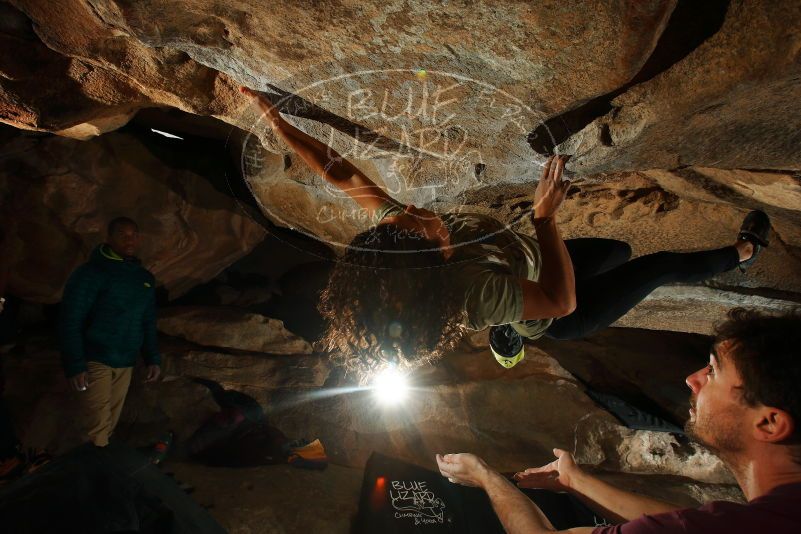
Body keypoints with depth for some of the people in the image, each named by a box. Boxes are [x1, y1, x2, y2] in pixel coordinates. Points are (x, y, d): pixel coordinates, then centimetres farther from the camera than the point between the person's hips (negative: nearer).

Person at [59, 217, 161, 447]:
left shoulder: (145, 278, 9)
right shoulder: (90, 273, -9)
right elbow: (70, 321, -11)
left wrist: (153, 358, 8)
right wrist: (74, 365, -16)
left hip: (125, 363, 6)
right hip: (95, 360, -6)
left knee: (111, 422, 12)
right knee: (98, 424, -5)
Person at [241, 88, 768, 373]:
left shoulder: (391, 230, -29)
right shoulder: (473, 291, -46)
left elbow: (337, 171, -22)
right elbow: (562, 301, -37)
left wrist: (272, 114, -20)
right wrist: (546, 214, -38)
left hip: (528, 256, 7)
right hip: (563, 313, -6)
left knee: (621, 250, 31)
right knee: (661, 265, 11)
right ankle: (742, 252, 42)